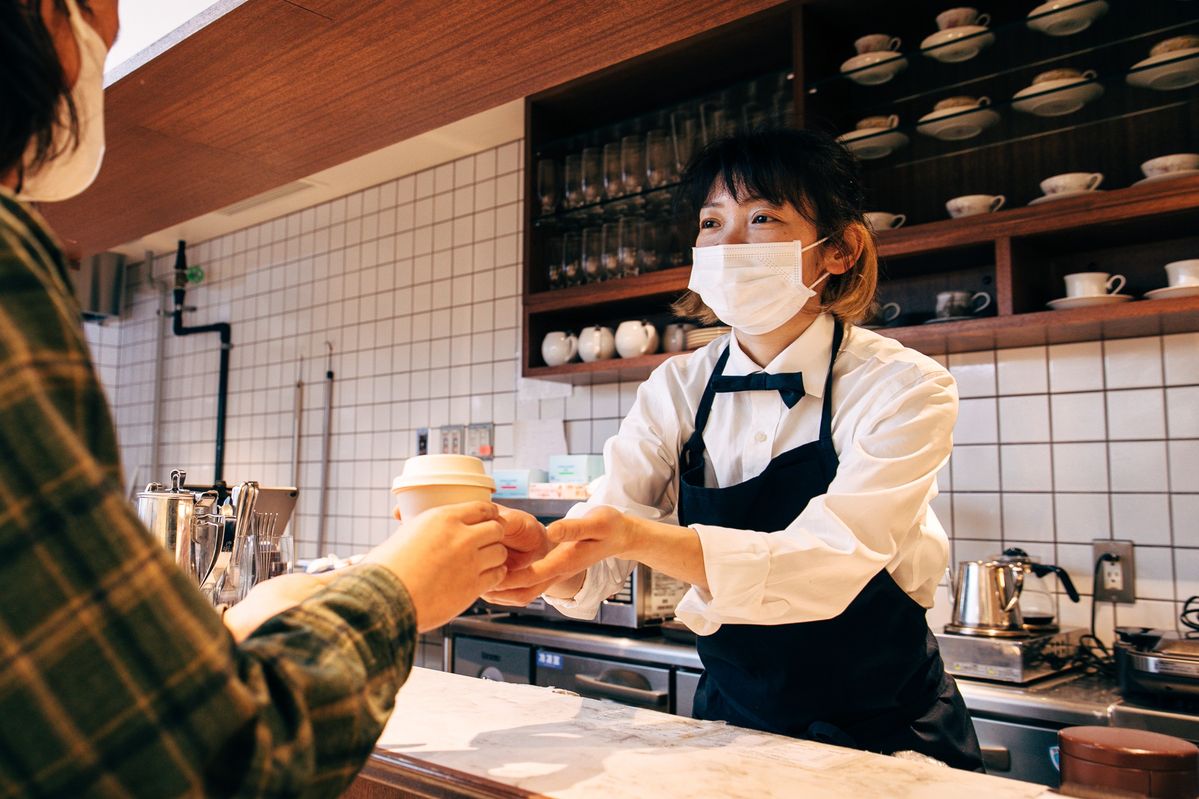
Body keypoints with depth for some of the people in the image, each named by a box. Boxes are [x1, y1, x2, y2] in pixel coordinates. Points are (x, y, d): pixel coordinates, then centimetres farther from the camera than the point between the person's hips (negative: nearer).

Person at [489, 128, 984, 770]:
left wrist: (642, 538, -41)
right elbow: (595, 566, -12)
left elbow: (828, 563, -27)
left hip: (884, 739, -2)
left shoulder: (906, 389, -13)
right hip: (732, 726, 3)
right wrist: (540, 556, -34)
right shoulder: (676, 391, -3)